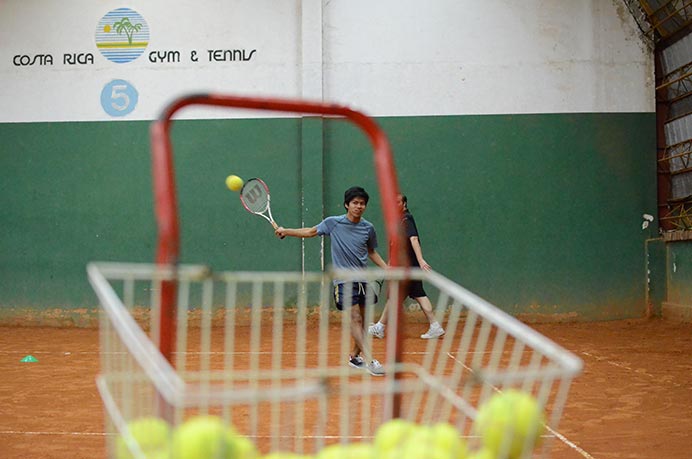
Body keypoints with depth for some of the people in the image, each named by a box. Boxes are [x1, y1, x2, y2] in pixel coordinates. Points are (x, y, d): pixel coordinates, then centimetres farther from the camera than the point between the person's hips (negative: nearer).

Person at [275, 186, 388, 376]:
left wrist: (387, 269, 7)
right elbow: (311, 232, 11)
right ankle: (369, 360, -15)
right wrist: (286, 231, 8)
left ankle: (355, 356, 25)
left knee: (362, 320, 9)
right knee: (355, 319, -13)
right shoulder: (333, 223, -5)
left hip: (363, 279, 4)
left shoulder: (368, 228, 3)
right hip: (344, 280, -4)